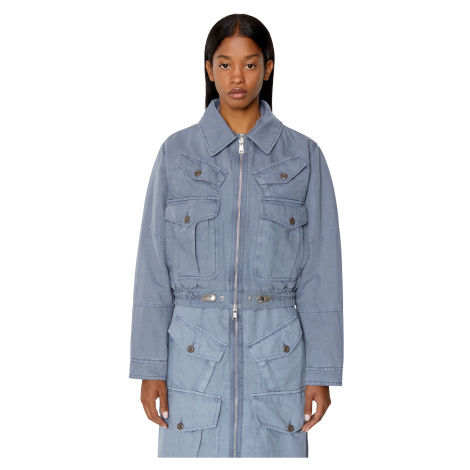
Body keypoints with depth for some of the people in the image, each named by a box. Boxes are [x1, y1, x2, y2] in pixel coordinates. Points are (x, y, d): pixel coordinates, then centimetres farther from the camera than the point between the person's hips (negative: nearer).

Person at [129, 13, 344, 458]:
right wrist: (150, 367, -1)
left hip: (276, 354, 0)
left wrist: (321, 371, -2)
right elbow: (153, 267, 2)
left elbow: (320, 270, 1)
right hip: (194, 351, 0)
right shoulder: (177, 152, 3)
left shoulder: (303, 155, 2)